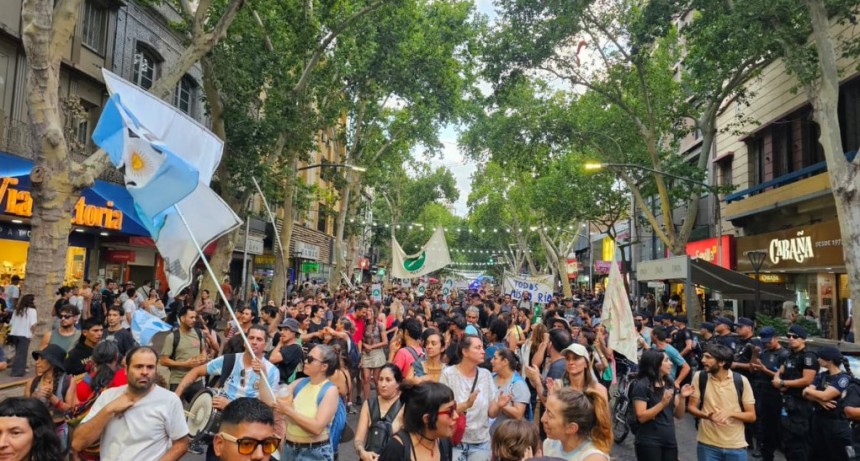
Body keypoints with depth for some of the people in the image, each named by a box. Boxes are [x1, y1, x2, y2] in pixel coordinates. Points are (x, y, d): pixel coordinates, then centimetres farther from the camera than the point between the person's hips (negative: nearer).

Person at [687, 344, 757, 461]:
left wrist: (730, 413, -20)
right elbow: (691, 406, 0)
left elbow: (752, 416, -2)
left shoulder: (741, 381, -8)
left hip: (736, 446, 0)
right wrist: (707, 415, -20)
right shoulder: (700, 377, -6)